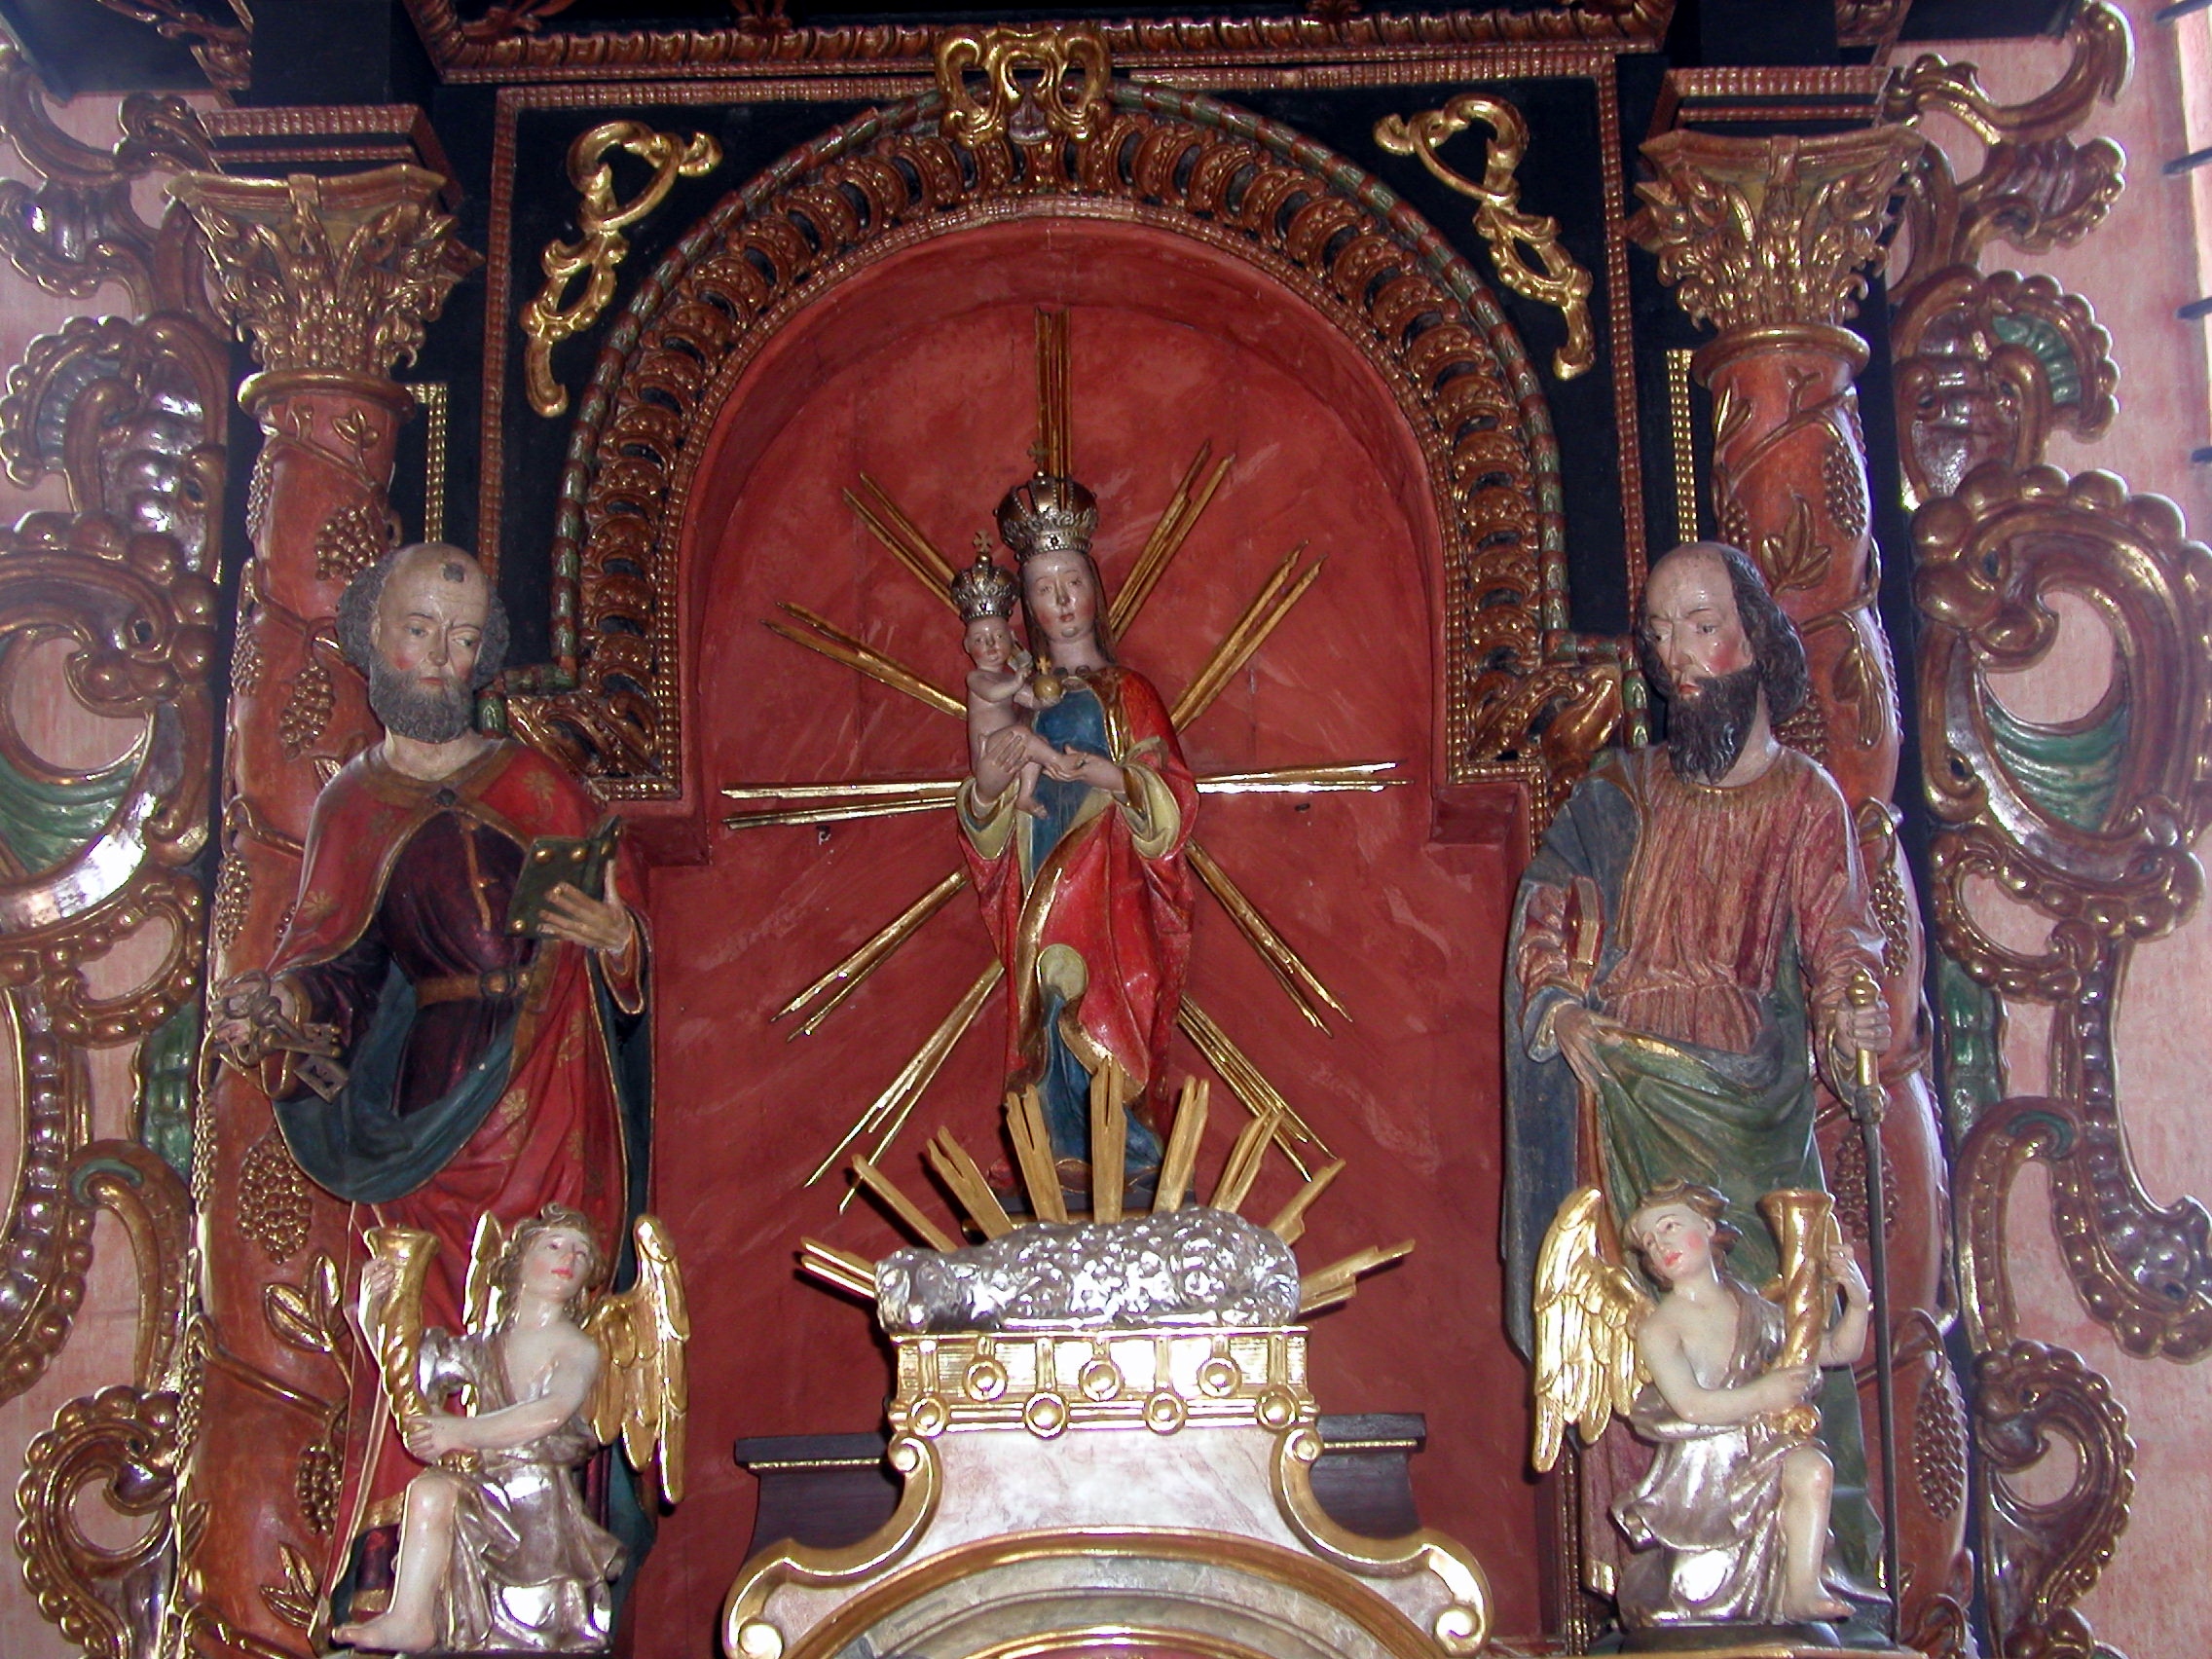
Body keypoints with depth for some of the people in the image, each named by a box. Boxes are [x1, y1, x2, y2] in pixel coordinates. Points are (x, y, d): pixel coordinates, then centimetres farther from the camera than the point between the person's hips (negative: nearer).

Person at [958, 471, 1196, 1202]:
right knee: (1049, 1036, -1)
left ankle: (1134, 1177, 0)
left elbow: (1174, 805, -4)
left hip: (1113, 908, -3)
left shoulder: (1129, 694, 4)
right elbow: (990, 837, 10)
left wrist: (1110, 774, -21)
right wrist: (987, 784, -12)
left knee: (1111, 1037, -8)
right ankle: (1066, 1178, 5)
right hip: (1039, 914, 3)